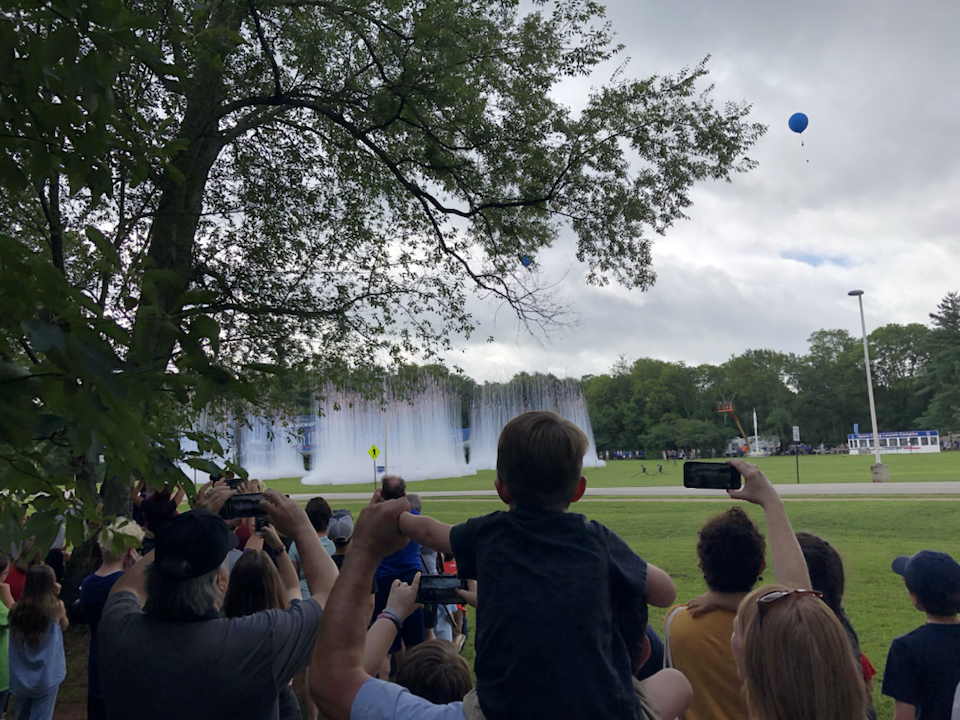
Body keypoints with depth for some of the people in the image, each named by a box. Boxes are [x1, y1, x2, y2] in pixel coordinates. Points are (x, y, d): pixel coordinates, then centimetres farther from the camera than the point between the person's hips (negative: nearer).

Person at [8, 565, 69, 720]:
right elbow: (64, 626, 6)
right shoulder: (56, 607, -16)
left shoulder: (17, 609, -10)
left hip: (19, 677, 4)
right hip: (46, 677, -3)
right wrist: (57, 597, -2)